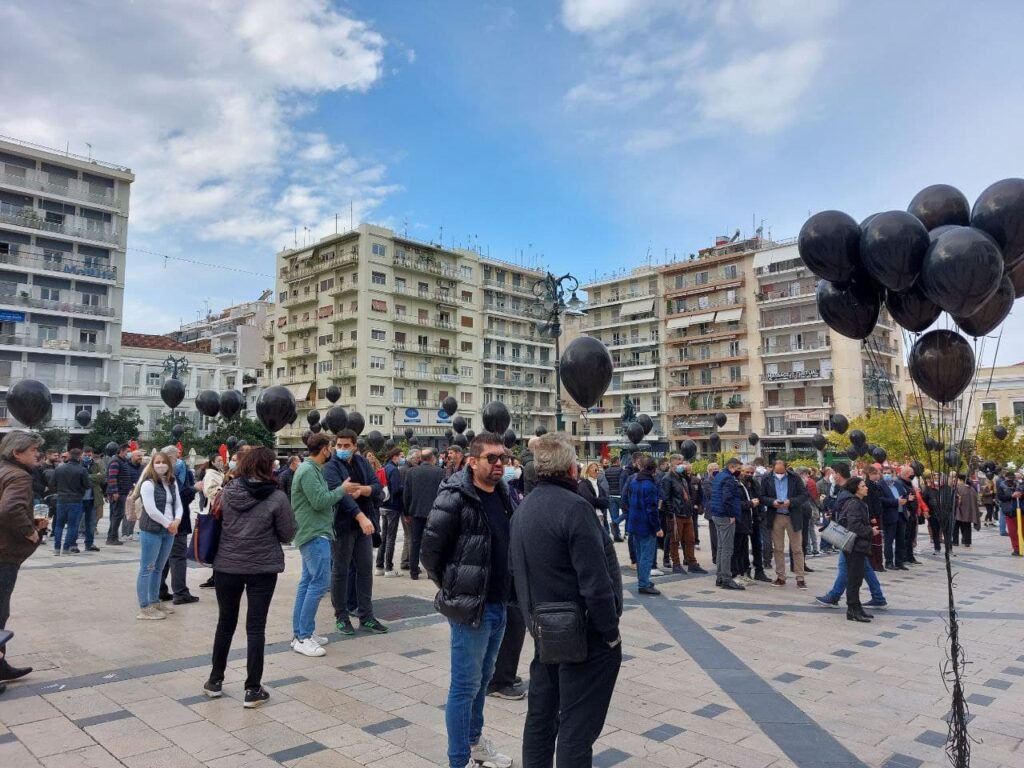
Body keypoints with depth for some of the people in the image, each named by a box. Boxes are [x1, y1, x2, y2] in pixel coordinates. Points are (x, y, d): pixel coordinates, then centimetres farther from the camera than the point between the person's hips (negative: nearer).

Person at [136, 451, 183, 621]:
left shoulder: (173, 483, 11)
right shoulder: (148, 484, -10)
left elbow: (178, 505, 10)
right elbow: (151, 510, -16)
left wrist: (176, 521, -8)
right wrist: (169, 524, -11)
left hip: (169, 531, 7)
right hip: (151, 531, -7)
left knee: (158, 568, 14)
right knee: (147, 569, -1)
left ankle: (155, 602, 23)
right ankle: (145, 608, 2)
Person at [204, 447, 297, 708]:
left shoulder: (226, 492, -3)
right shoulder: (277, 497, -14)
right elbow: (288, 533, -6)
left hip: (226, 566, 3)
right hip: (263, 569, -3)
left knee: (225, 623, 18)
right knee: (255, 628, 5)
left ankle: (215, 681, 31)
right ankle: (253, 689, 10)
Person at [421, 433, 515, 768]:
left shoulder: (504, 495, 6)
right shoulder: (454, 498, -18)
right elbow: (430, 551, -14)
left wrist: (507, 593, 13)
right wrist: (452, 589, -4)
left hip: (500, 604, 7)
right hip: (471, 606, -7)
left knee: (483, 678, 22)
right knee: (465, 685, 5)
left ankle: (475, 741, 40)